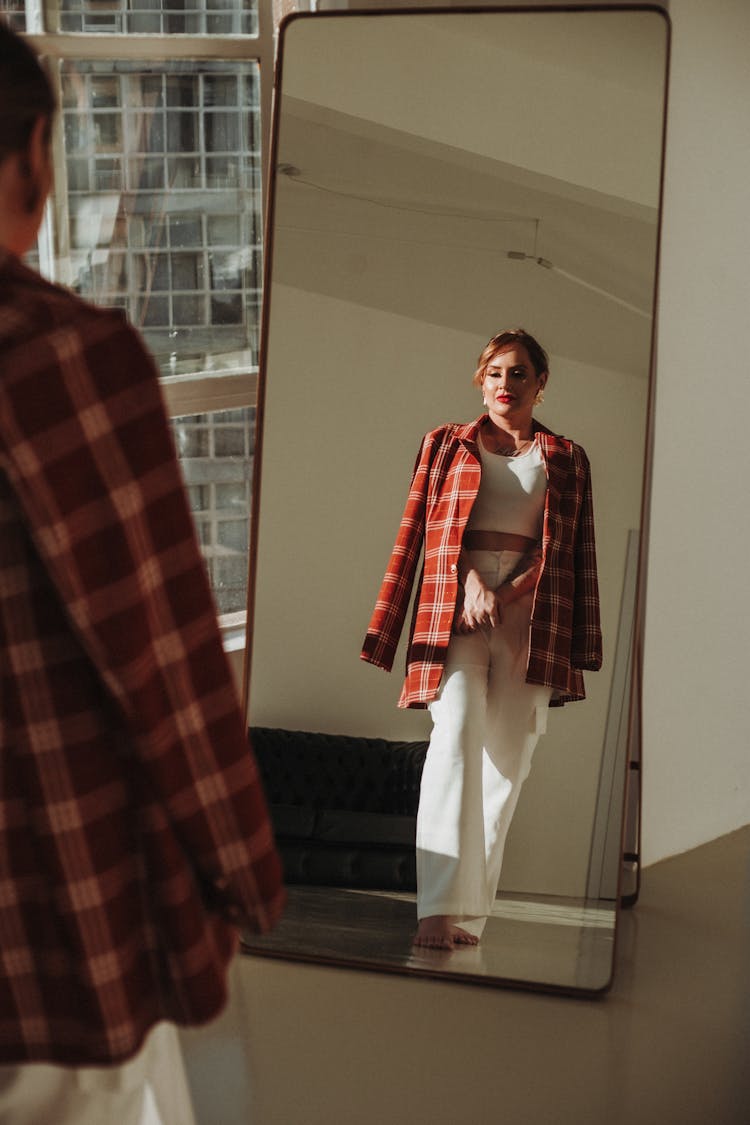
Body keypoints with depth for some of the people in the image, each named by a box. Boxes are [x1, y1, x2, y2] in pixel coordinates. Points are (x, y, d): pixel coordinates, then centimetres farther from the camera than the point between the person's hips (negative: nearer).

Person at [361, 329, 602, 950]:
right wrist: (471, 582, -9)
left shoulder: (567, 460, 16)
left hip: (532, 619, 2)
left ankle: (469, 911, 7)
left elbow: (579, 555, 13)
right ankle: (441, 908, -26)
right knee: (456, 736, -21)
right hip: (455, 607, -2)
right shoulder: (446, 444, 15)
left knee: (508, 758, -2)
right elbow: (420, 532, 7)